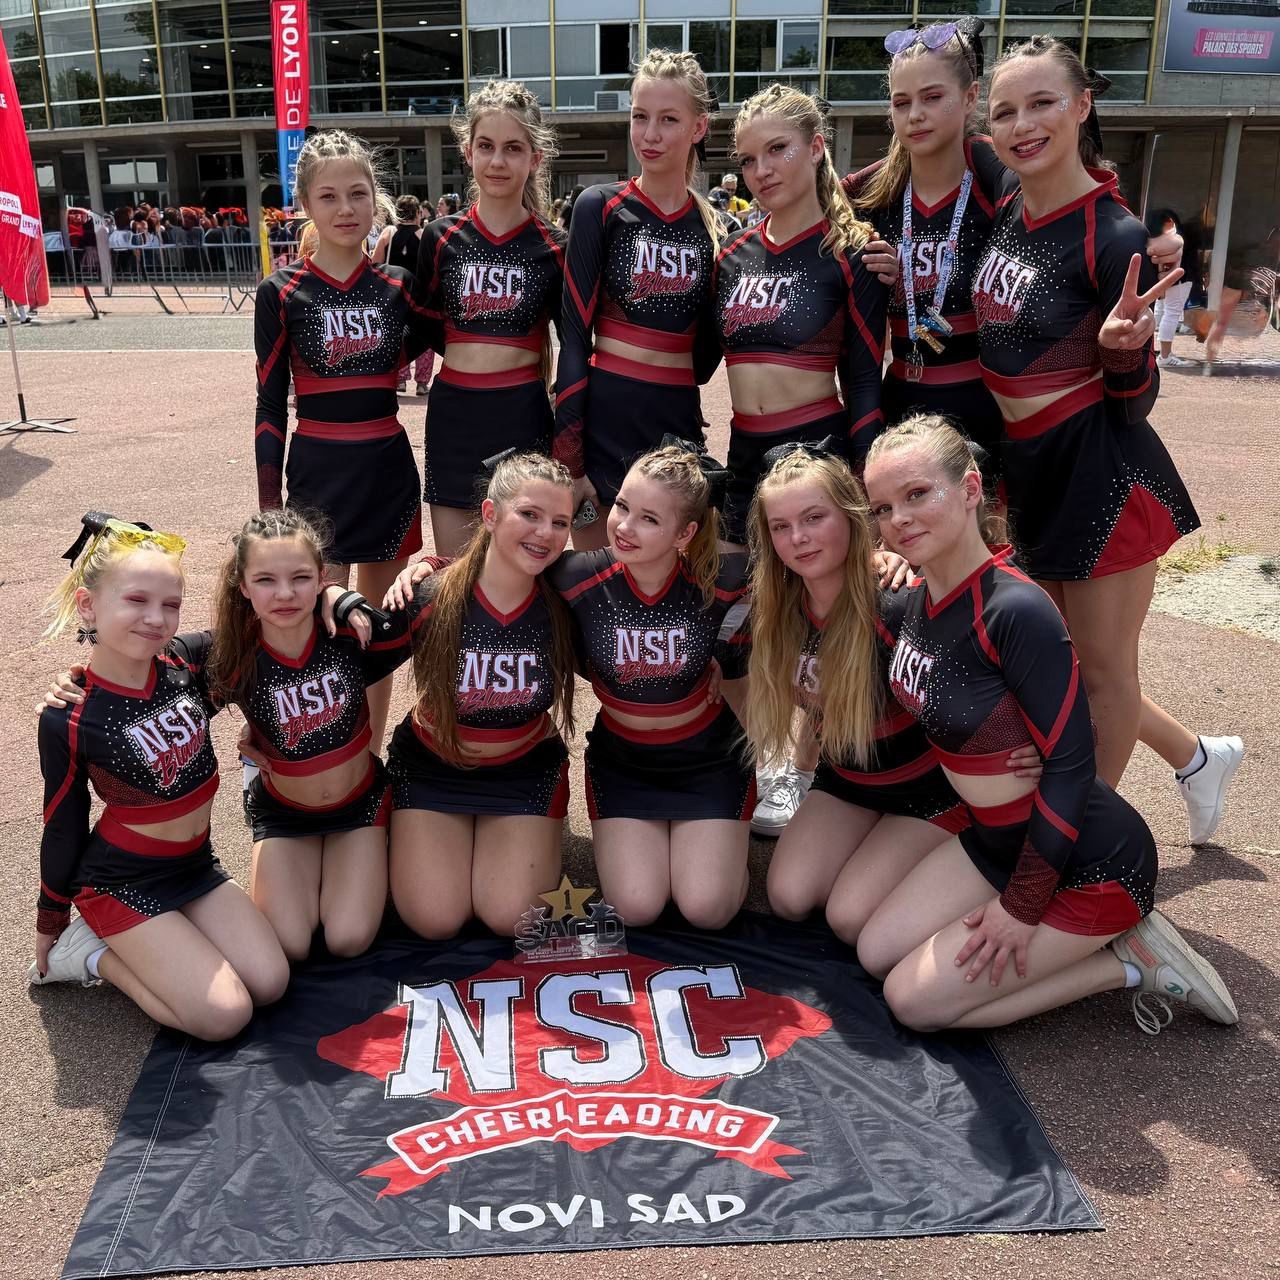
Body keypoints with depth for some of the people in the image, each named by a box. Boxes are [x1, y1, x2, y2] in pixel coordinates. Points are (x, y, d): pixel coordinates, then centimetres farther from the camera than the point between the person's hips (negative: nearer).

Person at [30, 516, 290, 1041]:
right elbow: (62, 829, -6)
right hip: (122, 880, -5)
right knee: (224, 1015, -14)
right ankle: (92, 953, 7)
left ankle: (138, 947, 13)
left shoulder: (188, 661, -9)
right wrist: (49, 925, 7)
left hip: (196, 864, 5)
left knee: (270, 984, -6)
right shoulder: (69, 718, -19)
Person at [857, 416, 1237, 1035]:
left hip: (1092, 861, -8)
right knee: (877, 953, 7)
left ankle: (1130, 962, 5)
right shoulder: (916, 600, -3)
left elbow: (1071, 763, -24)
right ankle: (1097, 941, 14)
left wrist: (1021, 906, -18)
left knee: (915, 1000, -6)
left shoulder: (1016, 611, -28)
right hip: (997, 841, 8)